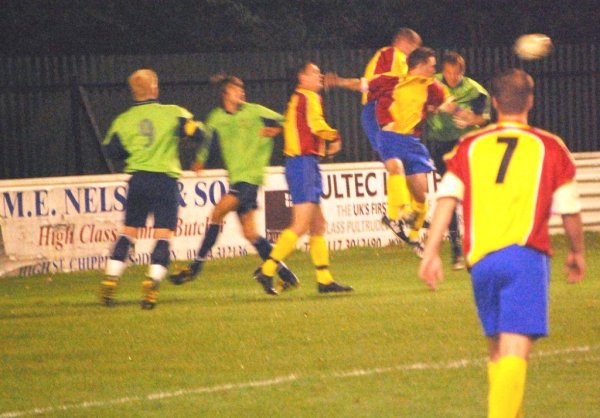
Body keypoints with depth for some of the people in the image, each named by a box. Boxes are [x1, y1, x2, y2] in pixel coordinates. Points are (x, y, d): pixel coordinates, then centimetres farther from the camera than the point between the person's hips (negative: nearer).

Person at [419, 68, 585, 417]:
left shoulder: (470, 147, 14)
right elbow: (569, 209, 11)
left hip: (480, 258, 3)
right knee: (515, 350, -13)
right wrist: (577, 252, 28)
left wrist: (431, 253, 0)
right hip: (525, 256, -3)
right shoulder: (549, 147, 8)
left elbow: (447, 198, 2)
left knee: (497, 348, 19)